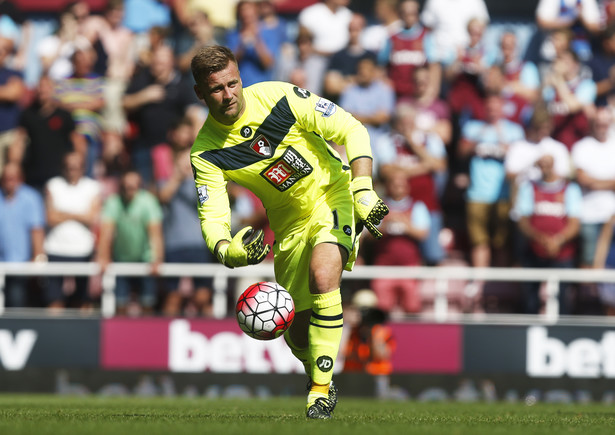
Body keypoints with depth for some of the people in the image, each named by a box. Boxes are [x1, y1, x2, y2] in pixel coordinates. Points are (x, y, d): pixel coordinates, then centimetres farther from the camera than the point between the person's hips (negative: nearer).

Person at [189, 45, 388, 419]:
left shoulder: (280, 97, -20)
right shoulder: (206, 154, -14)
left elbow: (352, 130, -16)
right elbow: (212, 217, -18)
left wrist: (362, 191, -28)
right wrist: (227, 251, -42)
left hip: (334, 195, -4)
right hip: (289, 221, 4)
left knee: (322, 276, -31)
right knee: (296, 328, 6)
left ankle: (321, 388, -22)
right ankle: (321, 381, 39)